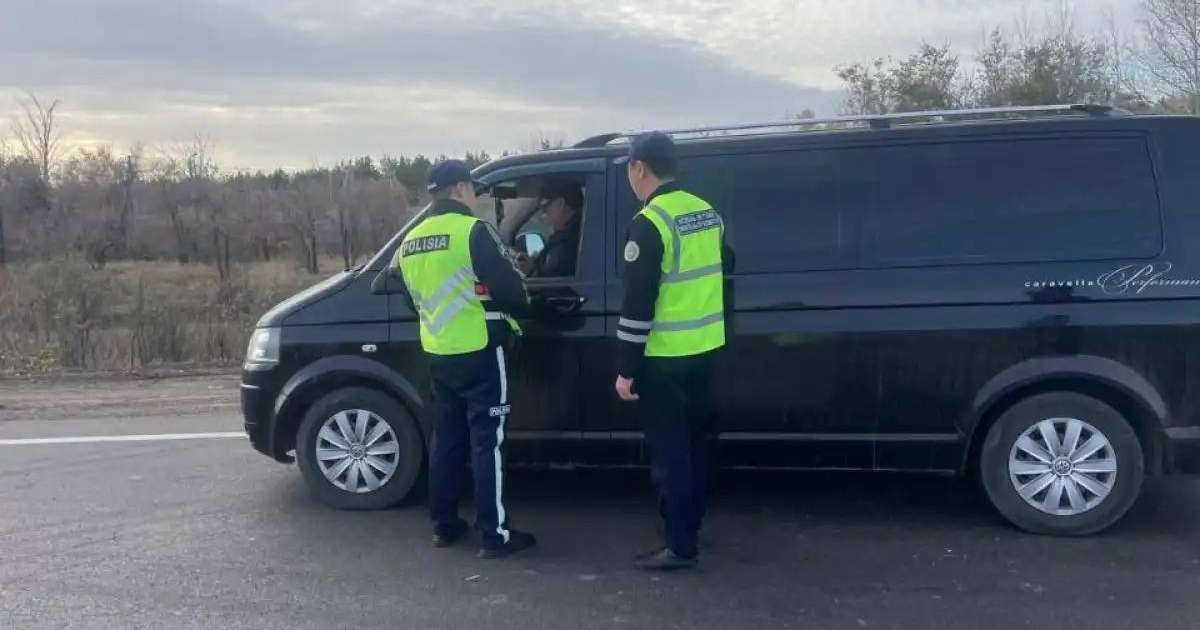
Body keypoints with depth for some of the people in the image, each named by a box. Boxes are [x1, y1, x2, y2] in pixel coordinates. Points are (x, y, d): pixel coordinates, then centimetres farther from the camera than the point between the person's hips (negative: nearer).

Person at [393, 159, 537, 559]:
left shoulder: (411, 242, 11)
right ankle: (495, 535, 2)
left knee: (447, 438, 16)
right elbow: (510, 289, -16)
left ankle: (444, 526, 23)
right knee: (487, 442, -2)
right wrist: (518, 306, 5)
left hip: (438, 353, 7)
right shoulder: (472, 231, -13)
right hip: (479, 351, -7)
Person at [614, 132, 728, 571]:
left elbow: (638, 301, -19)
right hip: (704, 347, 8)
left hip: (665, 356, -8)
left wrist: (625, 368, -15)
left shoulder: (649, 223, -17)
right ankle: (688, 524, 32)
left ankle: (680, 546, 4)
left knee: (669, 450, -1)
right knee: (694, 440, 18)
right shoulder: (707, 212, 8)